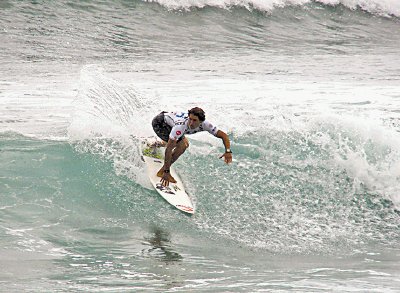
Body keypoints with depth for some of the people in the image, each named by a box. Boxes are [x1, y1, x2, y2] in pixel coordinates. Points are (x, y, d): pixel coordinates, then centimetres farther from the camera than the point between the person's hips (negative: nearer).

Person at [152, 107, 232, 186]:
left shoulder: (204, 124, -27)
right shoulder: (181, 126, -43)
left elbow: (223, 135, -20)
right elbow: (169, 149, -41)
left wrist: (228, 151, -38)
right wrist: (166, 172, -42)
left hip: (169, 122, 7)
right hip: (159, 122, -7)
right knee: (182, 146, -23)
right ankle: (162, 171, -10)